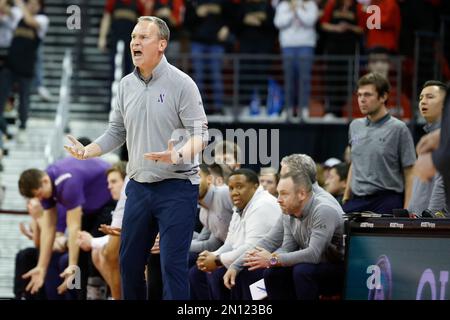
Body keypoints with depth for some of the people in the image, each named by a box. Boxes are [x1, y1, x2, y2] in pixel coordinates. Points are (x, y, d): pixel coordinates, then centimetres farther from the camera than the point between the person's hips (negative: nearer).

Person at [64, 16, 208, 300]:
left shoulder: (181, 83, -9)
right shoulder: (127, 85, 9)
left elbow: (200, 134, -11)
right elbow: (117, 132, 16)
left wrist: (178, 155, -30)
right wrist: (87, 151, 0)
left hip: (176, 187, -6)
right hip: (138, 187, 6)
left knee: (173, 264, -9)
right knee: (129, 262, 10)